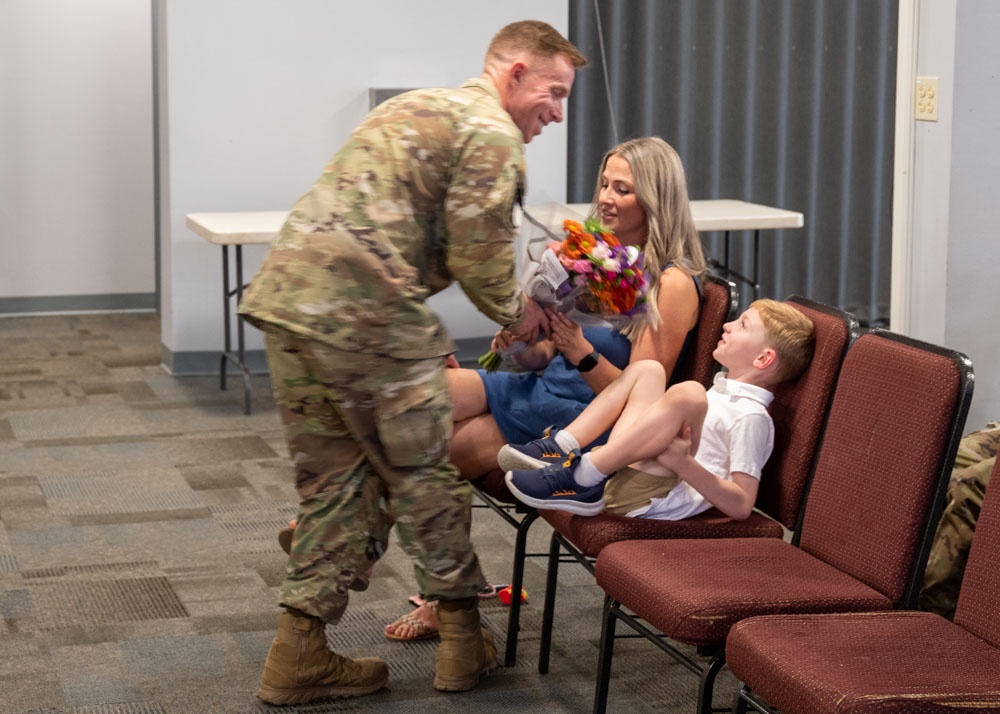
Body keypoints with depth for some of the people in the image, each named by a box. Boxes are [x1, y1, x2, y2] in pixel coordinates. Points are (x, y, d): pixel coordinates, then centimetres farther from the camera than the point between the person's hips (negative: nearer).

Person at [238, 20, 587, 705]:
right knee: (426, 474, 7)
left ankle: (299, 655, 15)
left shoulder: (415, 106, 27)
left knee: (335, 477, 14)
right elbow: (478, 251, -8)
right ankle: (463, 637, 20)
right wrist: (515, 311, 12)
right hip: (364, 310, -9)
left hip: (285, 290, 9)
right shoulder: (493, 133, -2)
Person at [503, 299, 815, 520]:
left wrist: (684, 463, -26)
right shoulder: (722, 390, 25)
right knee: (647, 369, 13)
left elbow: (741, 506, -15)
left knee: (688, 393, -30)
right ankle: (563, 448, -3)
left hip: (654, 498, -10)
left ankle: (584, 479, -29)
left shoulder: (752, 417, -5)